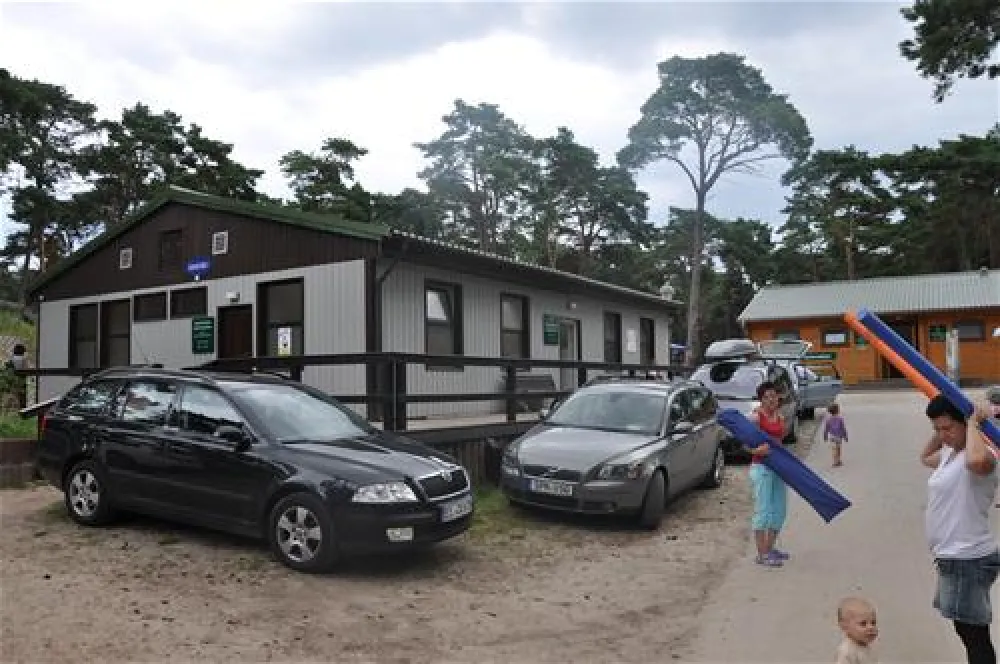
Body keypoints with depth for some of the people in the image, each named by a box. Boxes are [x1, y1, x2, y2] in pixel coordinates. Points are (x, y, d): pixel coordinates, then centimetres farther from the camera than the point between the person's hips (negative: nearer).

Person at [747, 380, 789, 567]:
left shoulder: (780, 419, 13)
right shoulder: (755, 417, -9)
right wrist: (757, 450, -31)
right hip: (761, 467, -8)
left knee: (779, 509, 12)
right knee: (763, 510, -5)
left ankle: (770, 548, 26)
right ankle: (761, 554, 1)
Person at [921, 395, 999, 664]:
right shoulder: (949, 453, 10)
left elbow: (976, 460, -46)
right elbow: (925, 457, 32)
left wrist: (974, 423, -29)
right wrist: (940, 431, 16)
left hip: (968, 559, -10)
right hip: (952, 557, 10)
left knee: (974, 635, -3)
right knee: (967, 631, 22)